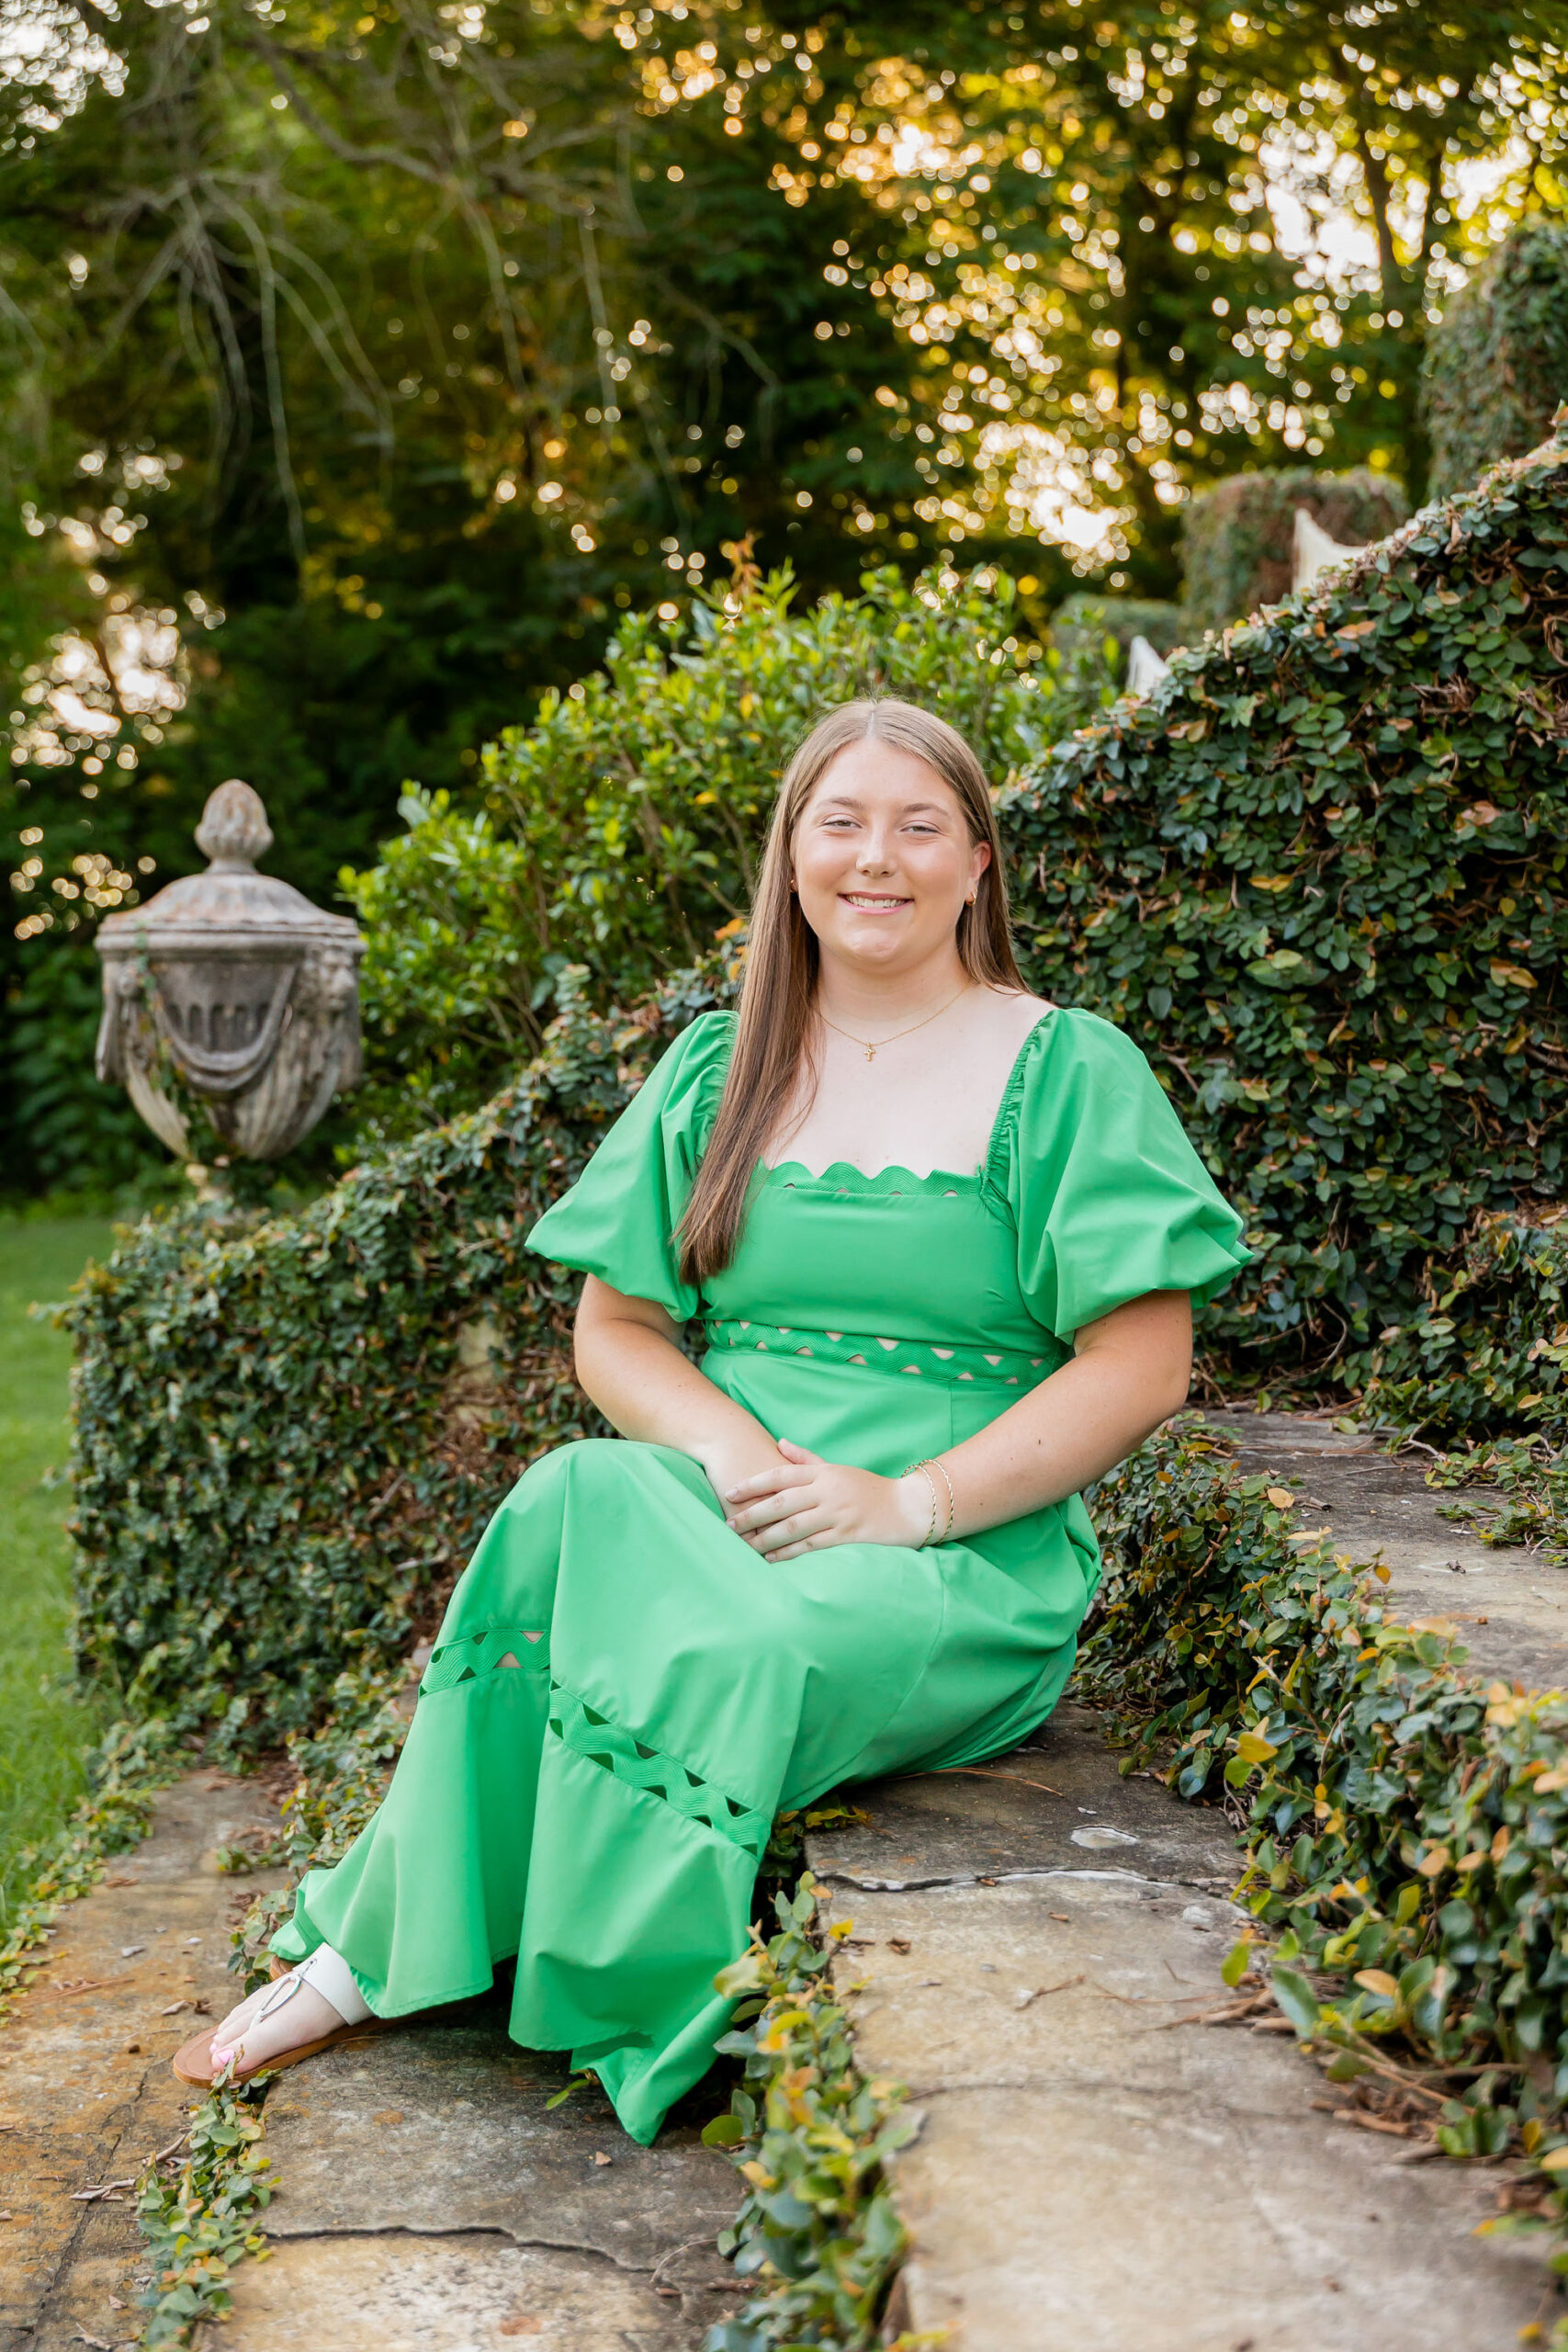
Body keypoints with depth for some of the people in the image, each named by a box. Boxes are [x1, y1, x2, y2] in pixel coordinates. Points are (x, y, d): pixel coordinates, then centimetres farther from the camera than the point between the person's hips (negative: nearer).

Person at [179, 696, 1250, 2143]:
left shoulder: (1068, 1073, 2)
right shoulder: (715, 1071, 14)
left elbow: (1142, 1366, -4)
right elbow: (614, 1328, 14)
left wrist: (910, 1502, -15)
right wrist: (725, 1447, -9)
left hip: (966, 1561, -3)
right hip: (721, 1516, 3)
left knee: (726, 1661, -36)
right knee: (580, 1501, -33)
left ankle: (377, 1959, -17)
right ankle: (374, 1954, -23)